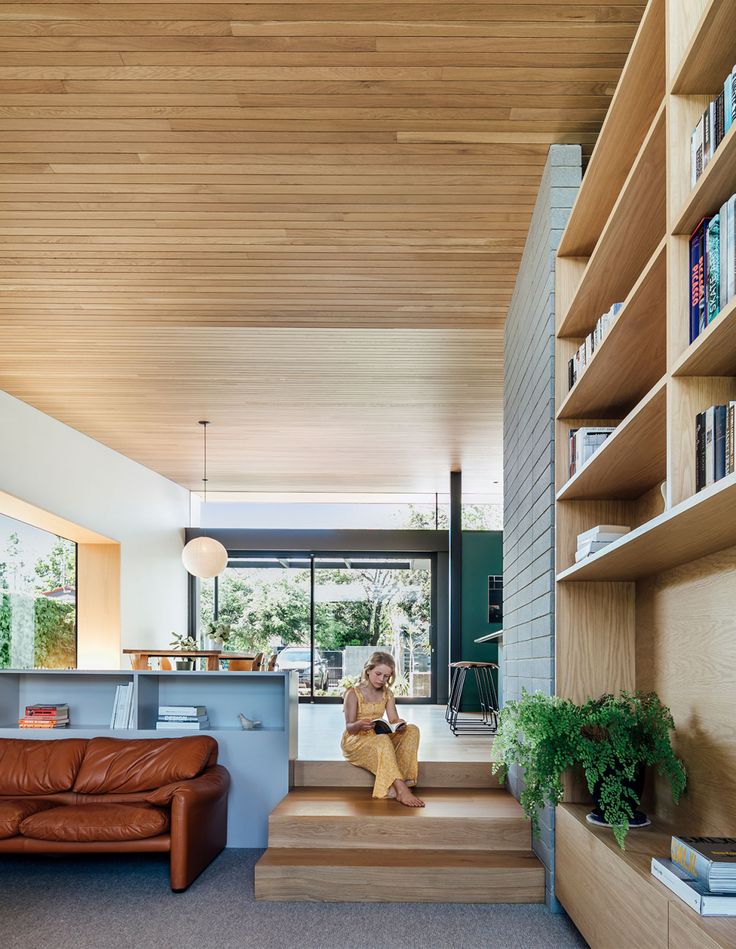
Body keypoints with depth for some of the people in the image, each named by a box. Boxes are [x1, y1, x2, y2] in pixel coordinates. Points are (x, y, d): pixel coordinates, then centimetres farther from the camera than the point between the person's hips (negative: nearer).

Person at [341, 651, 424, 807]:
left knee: (412, 730, -18)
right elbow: (349, 727, -13)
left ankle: (400, 782, -31)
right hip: (355, 742, -6)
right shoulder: (353, 694, -9)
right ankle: (401, 790, -47)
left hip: (379, 739, 6)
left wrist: (399, 724, -27)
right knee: (382, 739, -38)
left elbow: (393, 719, -1)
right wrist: (359, 725, -37)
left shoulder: (387, 694, 8)